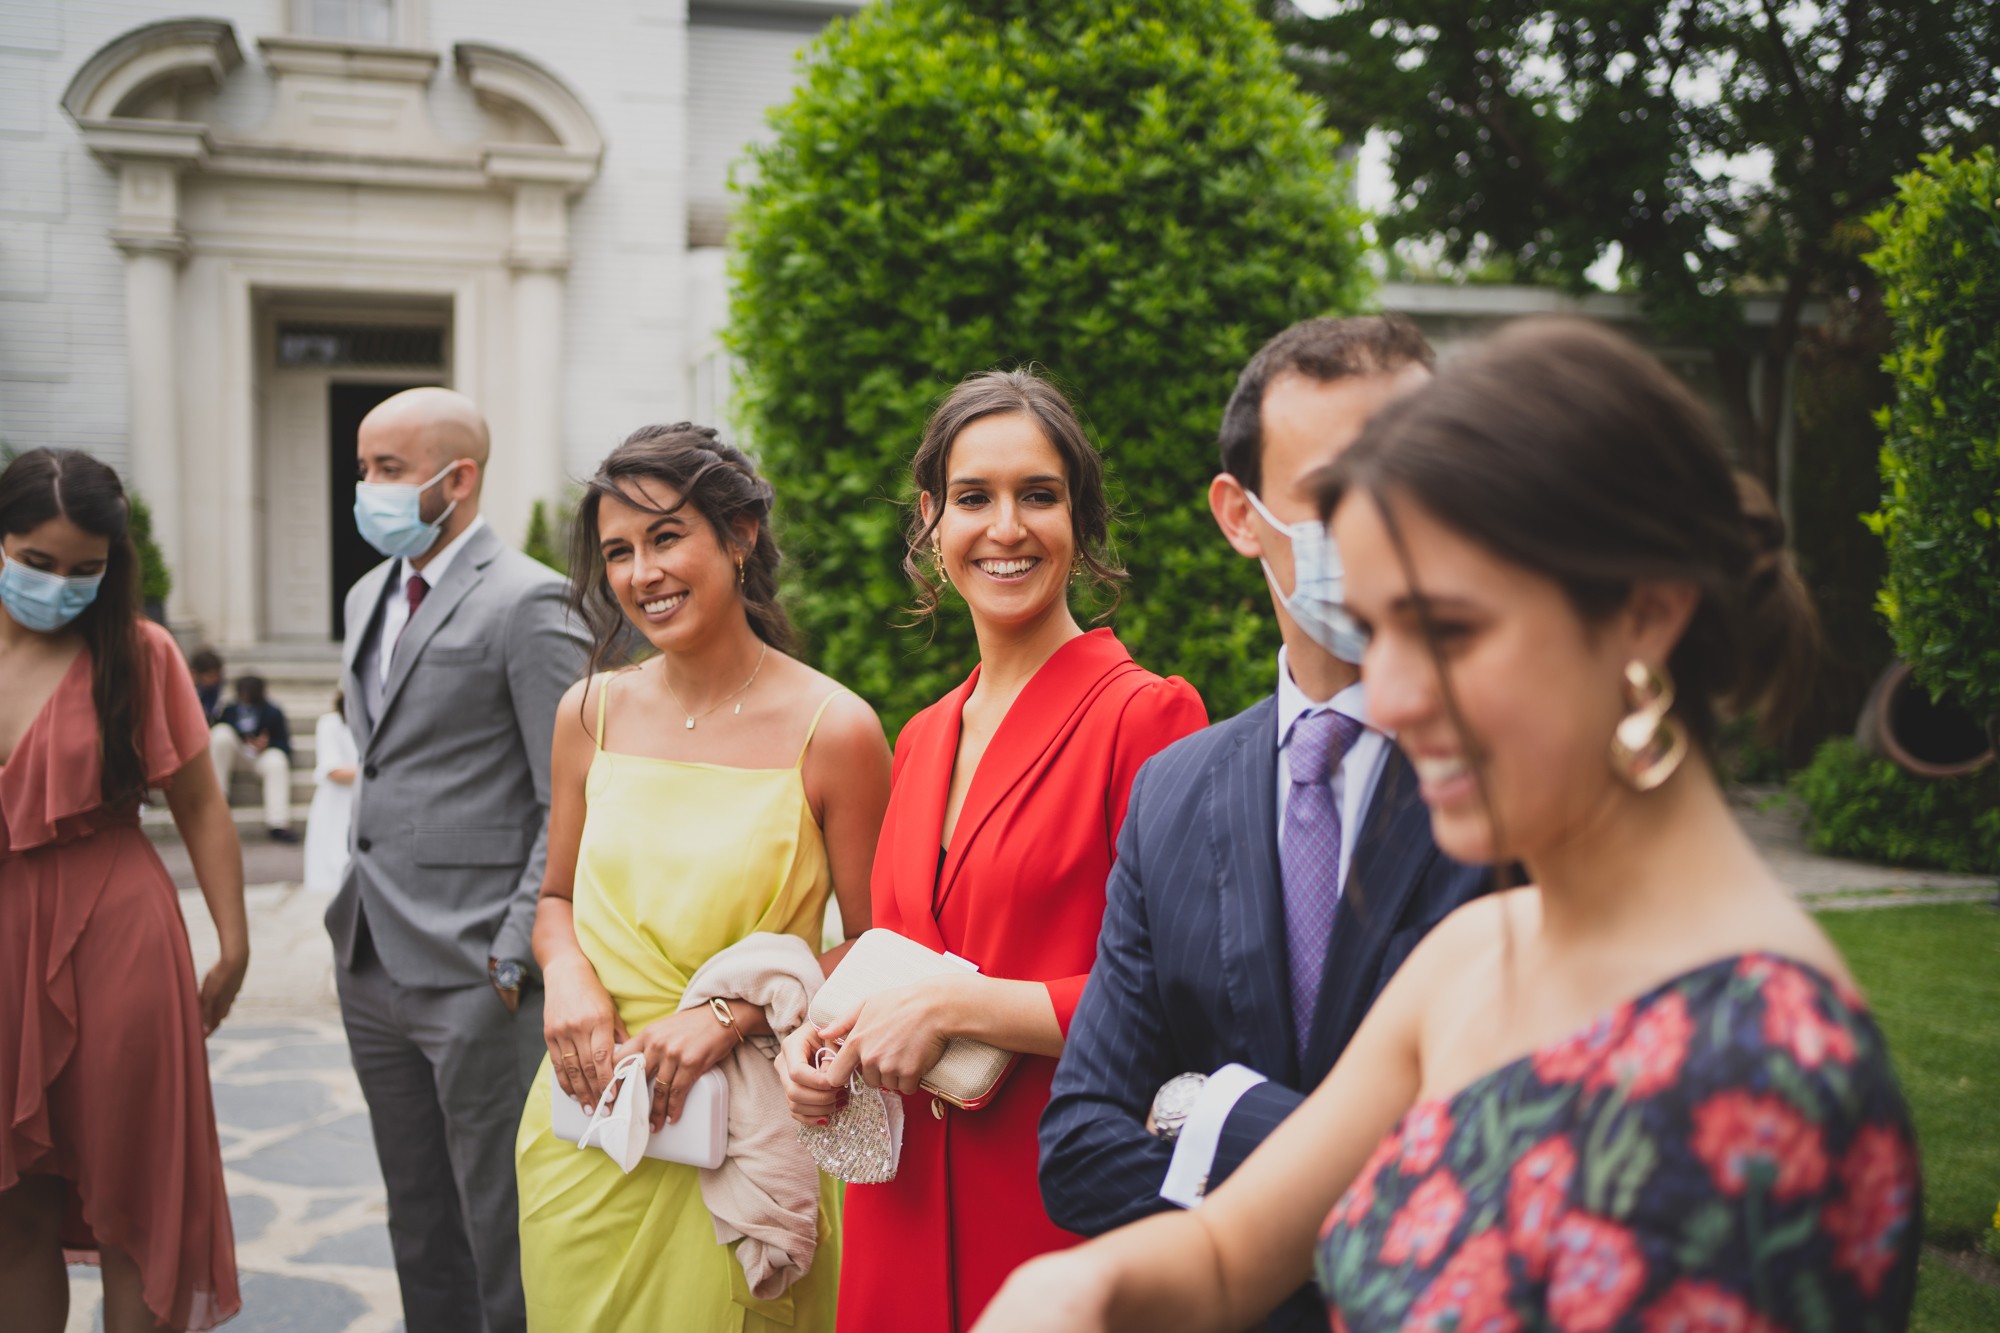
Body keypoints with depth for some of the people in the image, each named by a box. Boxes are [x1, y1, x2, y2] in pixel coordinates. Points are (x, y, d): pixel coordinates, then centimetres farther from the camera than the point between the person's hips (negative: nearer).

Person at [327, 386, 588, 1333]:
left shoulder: (525, 601, -12)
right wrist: (355, 911, 16)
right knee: (417, 1222, 19)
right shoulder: (369, 595, 15)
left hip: (473, 973, -8)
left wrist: (516, 956, -17)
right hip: (372, 967, 8)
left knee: (499, 1228, 2)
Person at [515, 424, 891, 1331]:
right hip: (583, 1131, 4)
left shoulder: (833, 730, -11)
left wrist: (736, 1013, -17)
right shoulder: (590, 714, 2)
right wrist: (567, 974, -7)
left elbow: (870, 948, -5)